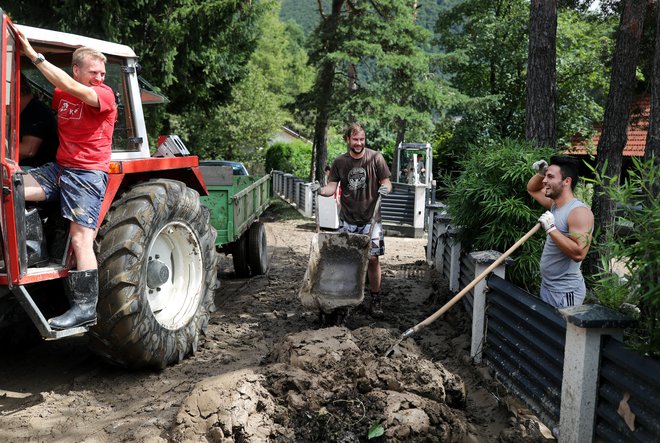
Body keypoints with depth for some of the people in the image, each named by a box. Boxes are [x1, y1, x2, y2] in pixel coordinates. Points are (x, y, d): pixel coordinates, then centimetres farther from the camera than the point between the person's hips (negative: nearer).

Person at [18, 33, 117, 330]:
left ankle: (86, 308, -12)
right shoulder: (60, 95, 12)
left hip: (88, 174, -7)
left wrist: (34, 56, -21)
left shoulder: (105, 94, -8)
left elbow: (71, 88, -23)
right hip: (58, 168, 7)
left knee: (81, 239, -13)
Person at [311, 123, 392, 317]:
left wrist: (385, 188, -22)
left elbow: (386, 182, 1)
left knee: (372, 258, -4)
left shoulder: (376, 158, -3)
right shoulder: (339, 162, 3)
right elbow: (332, 187, 1)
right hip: (347, 219, 2)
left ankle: (375, 299, 9)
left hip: (370, 218, -2)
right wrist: (320, 190, -20)